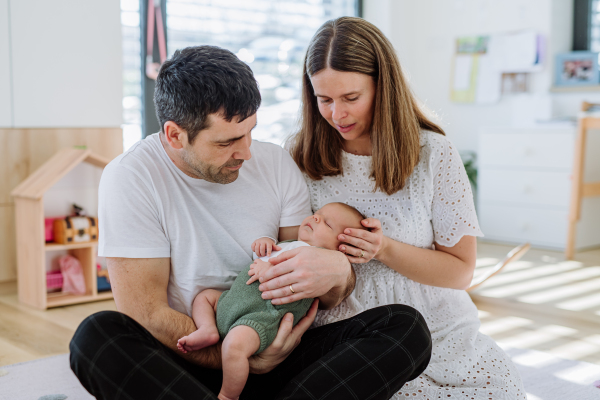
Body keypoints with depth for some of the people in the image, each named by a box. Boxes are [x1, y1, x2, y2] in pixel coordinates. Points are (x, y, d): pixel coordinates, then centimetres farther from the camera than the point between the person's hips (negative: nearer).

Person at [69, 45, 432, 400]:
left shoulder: (276, 164, 2)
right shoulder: (129, 179, -10)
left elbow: (326, 298, 3)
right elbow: (145, 313, -15)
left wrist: (337, 271, -22)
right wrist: (247, 360, -21)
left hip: (275, 353, 3)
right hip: (186, 365, -2)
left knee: (406, 327, -18)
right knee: (95, 336, -34)